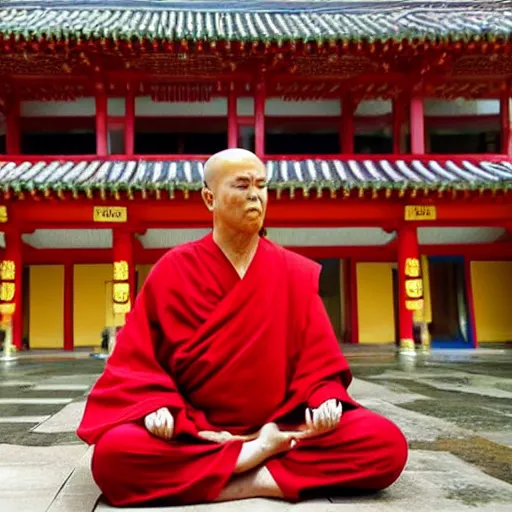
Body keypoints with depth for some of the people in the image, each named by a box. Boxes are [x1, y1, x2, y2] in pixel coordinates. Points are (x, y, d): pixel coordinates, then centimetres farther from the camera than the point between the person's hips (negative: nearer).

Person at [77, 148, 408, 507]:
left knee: (387, 444, -24)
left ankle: (243, 480, -20)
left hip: (282, 428, 1)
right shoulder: (172, 271, 0)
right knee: (113, 454, -33)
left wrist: (325, 400, -17)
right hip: (193, 433, 0)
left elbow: (319, 362, 4)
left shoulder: (297, 273, 4)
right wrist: (156, 406, -19)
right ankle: (258, 456, -19)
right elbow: (136, 361, 1)